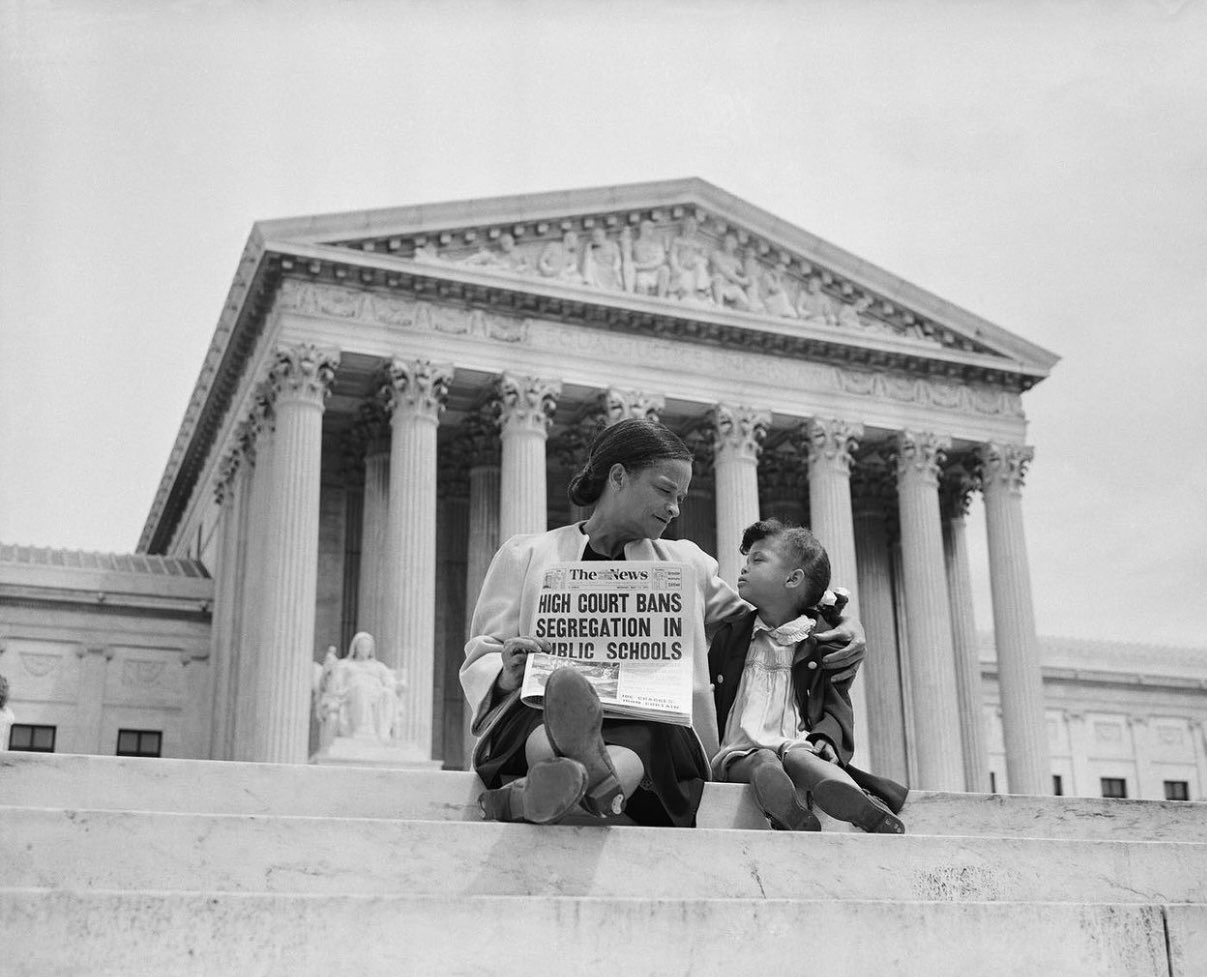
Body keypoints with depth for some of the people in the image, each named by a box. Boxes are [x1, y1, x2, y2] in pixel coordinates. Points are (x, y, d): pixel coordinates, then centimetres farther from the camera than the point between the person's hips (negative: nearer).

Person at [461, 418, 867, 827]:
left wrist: (840, 625, 15)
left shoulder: (685, 564, 27)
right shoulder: (526, 555, 19)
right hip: (539, 713, -1)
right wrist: (507, 673, -10)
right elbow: (481, 657, 15)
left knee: (647, 737, -38)